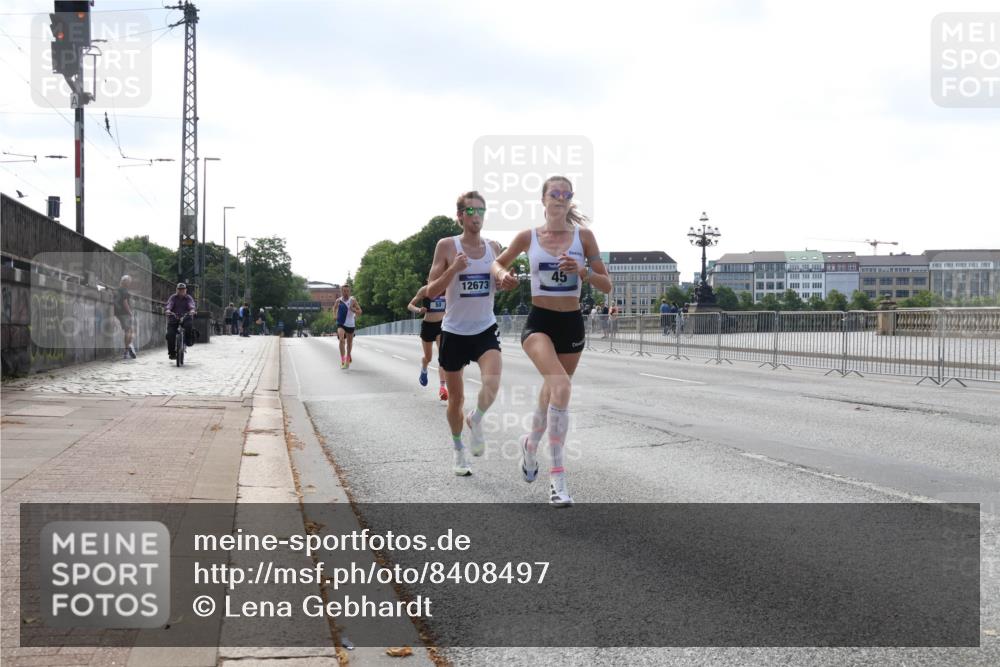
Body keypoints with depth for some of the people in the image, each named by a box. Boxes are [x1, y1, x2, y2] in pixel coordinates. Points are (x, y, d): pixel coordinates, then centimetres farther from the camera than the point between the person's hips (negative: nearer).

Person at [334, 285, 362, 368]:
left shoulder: (353, 300, -6)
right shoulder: (338, 301, -1)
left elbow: (360, 312, -6)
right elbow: (334, 310, 18)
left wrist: (353, 309, -23)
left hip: (350, 324, 1)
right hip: (341, 324, -1)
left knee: (349, 343, 14)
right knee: (341, 340, -24)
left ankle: (348, 358, 40)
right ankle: (342, 360, -24)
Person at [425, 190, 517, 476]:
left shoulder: (494, 247, 3)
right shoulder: (447, 246, -8)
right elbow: (431, 290, -9)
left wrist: (508, 283, -7)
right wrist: (453, 269, -26)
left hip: (485, 329, 2)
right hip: (454, 331, -1)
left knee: (492, 384, -24)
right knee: (456, 397, 10)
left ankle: (476, 420, 6)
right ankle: (458, 450, 31)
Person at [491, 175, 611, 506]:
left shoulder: (583, 236, 1)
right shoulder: (527, 237, 1)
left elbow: (607, 286, 3)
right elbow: (498, 263, 18)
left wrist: (582, 271, -15)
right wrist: (502, 273, -5)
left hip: (572, 324, 3)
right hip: (539, 322, -3)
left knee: (553, 392, 16)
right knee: (561, 387, -27)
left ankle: (531, 443, 48)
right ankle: (557, 475, -26)